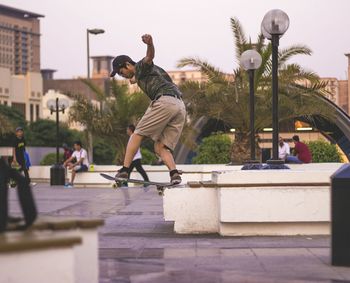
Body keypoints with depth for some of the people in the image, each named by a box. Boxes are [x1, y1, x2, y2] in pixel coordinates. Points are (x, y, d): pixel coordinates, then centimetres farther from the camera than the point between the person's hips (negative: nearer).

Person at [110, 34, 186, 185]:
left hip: (165, 101, -9)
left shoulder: (141, 66, 9)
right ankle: (174, 173, -17)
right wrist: (136, 79, 82)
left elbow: (150, 57, -16)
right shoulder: (141, 75, 35)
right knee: (160, 147, 6)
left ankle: (125, 170, -2)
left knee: (137, 134, 2)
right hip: (181, 106, 9)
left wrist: (149, 44, -40)